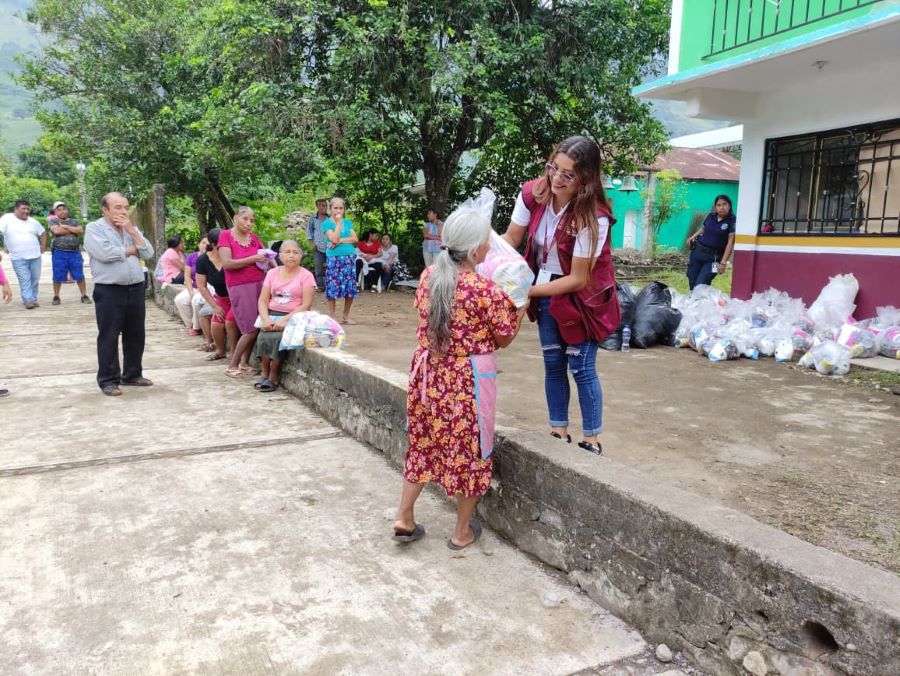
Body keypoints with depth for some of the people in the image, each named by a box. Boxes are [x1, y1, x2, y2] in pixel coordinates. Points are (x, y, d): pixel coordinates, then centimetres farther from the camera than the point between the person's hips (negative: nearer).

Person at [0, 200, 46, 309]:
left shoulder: (32, 221, 10)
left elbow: (43, 233, 23)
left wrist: (43, 246, 14)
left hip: (35, 256, 4)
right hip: (18, 258, -4)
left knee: (35, 279, 8)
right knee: (25, 280, -8)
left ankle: (33, 299, 19)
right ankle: (28, 301, -8)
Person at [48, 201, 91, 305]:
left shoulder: (74, 221, 13)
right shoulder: (54, 222, 6)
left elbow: (81, 231, -4)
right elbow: (56, 231, -14)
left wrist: (66, 227, -8)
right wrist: (73, 230, -5)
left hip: (75, 252, 2)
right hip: (59, 253, -1)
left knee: (79, 276, 2)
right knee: (58, 276, 3)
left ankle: (84, 296, 9)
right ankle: (56, 297, 15)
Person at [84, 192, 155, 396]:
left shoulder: (131, 228, 15)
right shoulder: (94, 228, -3)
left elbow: (148, 253, 3)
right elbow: (105, 253, -20)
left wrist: (131, 230, -6)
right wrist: (131, 250, -5)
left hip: (135, 288, 6)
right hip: (109, 291, -6)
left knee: (136, 334, 12)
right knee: (109, 337, 0)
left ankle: (132, 374, 25)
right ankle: (108, 380, 8)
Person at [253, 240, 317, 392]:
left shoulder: (306, 276, -1)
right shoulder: (272, 273, 12)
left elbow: (306, 305, -9)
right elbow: (263, 301, 7)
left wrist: (285, 319, -19)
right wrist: (266, 319, -13)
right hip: (272, 316, 3)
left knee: (278, 338, -30)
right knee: (263, 337, -26)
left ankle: (273, 376, -12)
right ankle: (265, 372, -7)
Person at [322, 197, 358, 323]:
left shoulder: (348, 222, 12)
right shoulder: (327, 223, -1)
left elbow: (355, 239, 1)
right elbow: (334, 239, -15)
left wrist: (340, 241, -11)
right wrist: (339, 222, -9)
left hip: (349, 258, 4)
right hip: (334, 258, -4)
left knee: (351, 287, 3)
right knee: (332, 287, -4)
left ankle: (346, 316, 15)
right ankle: (332, 317, 5)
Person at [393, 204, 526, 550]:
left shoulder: (428, 276, -3)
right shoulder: (487, 291, -19)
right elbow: (503, 339, -7)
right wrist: (519, 307, 10)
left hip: (428, 371, 5)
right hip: (468, 378, -5)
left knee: (423, 443, 19)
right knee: (469, 450, 11)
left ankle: (404, 517, 24)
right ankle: (463, 531, 26)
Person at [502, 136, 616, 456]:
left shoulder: (593, 216, -28)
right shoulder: (532, 193, -15)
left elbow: (577, 279, -25)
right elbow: (510, 240, -7)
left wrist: (526, 291, -30)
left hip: (583, 293, -5)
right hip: (546, 291, 5)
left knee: (581, 367, -3)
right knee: (553, 363, 9)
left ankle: (591, 440, 12)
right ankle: (559, 432, 22)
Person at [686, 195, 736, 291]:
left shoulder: (732, 221, -10)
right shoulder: (710, 216, 5)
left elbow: (730, 243, -14)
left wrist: (723, 262, -20)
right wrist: (693, 236, 1)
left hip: (713, 257, -5)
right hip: (697, 251, 5)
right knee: (692, 283, 11)